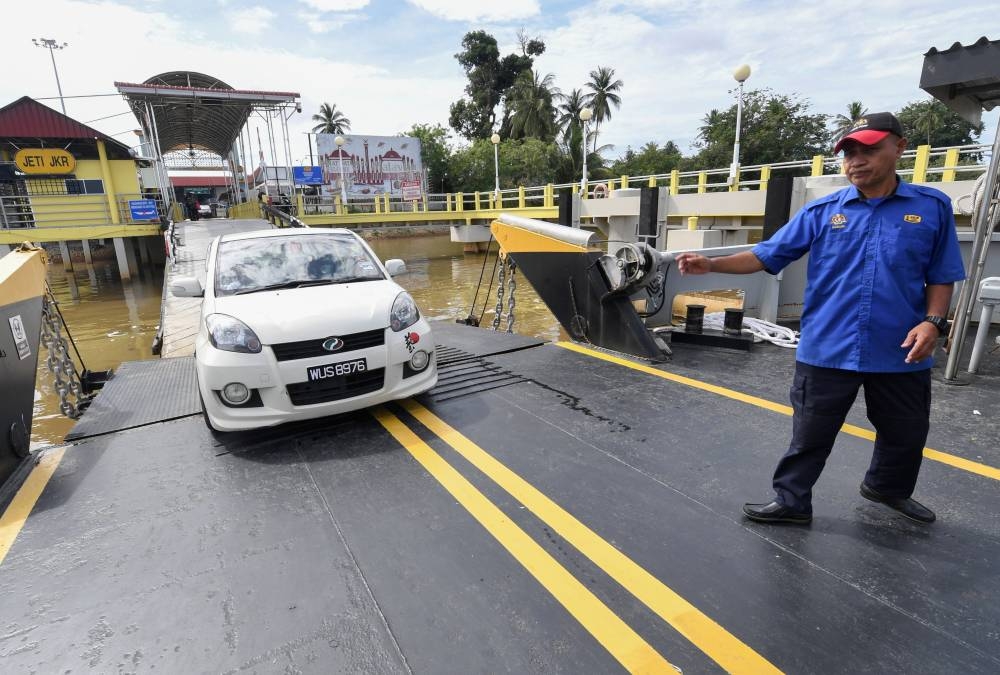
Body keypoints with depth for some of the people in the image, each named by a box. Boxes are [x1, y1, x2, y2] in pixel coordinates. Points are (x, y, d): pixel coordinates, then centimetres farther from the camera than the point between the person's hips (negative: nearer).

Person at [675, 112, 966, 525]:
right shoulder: (821, 211, -1)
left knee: (906, 433, 22)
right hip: (827, 350, -2)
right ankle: (791, 501, 25)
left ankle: (888, 487, 49)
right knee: (810, 434, 8)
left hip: (900, 352, 2)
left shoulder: (932, 207, 1)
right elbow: (766, 256, -5)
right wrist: (710, 264, -18)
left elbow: (941, 276, 6)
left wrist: (933, 322, -10)